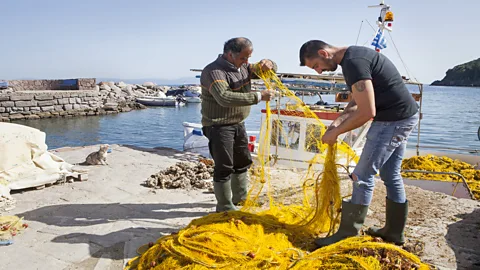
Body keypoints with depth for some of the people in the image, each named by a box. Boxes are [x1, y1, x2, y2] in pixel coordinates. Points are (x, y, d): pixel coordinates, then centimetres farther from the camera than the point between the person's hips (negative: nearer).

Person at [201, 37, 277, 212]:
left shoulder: (243, 67, 6)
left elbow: (272, 70, 14)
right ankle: (225, 207, 8)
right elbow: (224, 98, -37)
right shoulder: (214, 71, -20)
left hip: (238, 124, 9)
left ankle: (241, 198, 37)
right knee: (224, 167, -6)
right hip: (219, 126, -9)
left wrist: (268, 64, -12)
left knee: (243, 162, 19)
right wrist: (258, 96, -37)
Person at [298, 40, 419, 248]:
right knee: (391, 175, 17)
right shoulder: (354, 56, 11)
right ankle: (394, 231, 29)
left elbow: (366, 112, -26)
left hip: (393, 119, -10)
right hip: (404, 116, 10)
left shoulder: (353, 62, -21)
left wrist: (336, 132, -15)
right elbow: (357, 100, 17)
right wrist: (338, 121, 4)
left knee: (363, 176, -5)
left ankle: (347, 234, 4)